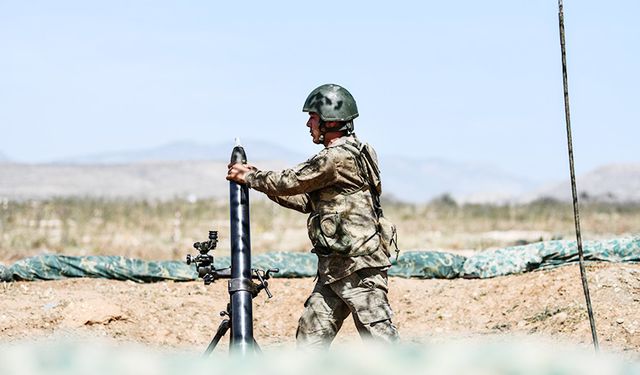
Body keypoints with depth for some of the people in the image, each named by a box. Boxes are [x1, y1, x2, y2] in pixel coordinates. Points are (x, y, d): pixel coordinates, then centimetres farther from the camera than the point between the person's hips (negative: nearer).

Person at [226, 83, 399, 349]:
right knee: (310, 337, 10)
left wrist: (248, 177, 7)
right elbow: (307, 200, 22)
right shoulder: (342, 154, 18)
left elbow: (290, 182, -9)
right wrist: (258, 178, 17)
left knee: (381, 341, -10)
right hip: (334, 267, 10)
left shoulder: (338, 156, -14)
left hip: (359, 267, -10)